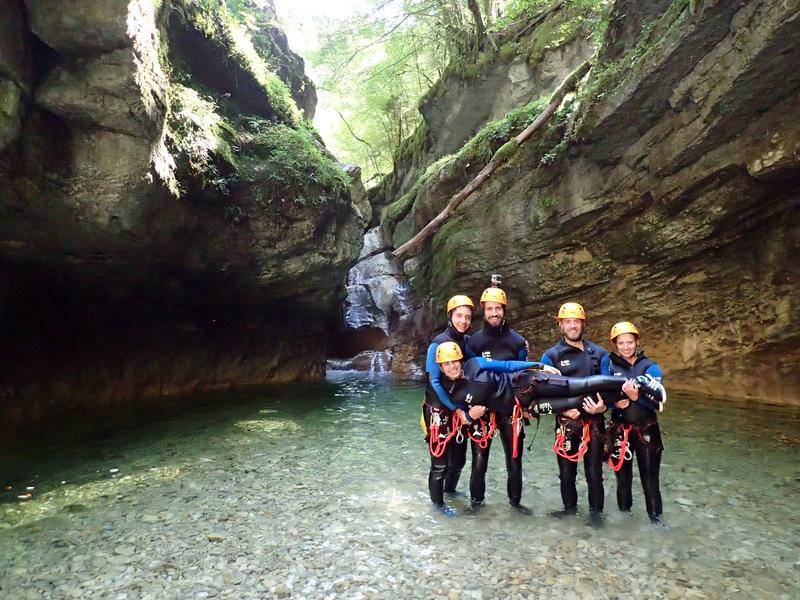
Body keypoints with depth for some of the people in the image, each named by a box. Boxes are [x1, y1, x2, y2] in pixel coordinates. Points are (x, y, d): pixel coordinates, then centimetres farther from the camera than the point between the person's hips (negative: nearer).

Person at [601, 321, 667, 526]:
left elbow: (656, 401, -19)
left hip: (646, 430, -1)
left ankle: (655, 515, 25)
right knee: (622, 474, 15)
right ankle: (624, 511, 35)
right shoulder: (608, 362, -4)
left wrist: (635, 397, -39)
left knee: (649, 475, 5)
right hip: (619, 429, 1)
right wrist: (617, 401, -31)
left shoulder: (650, 367, -6)